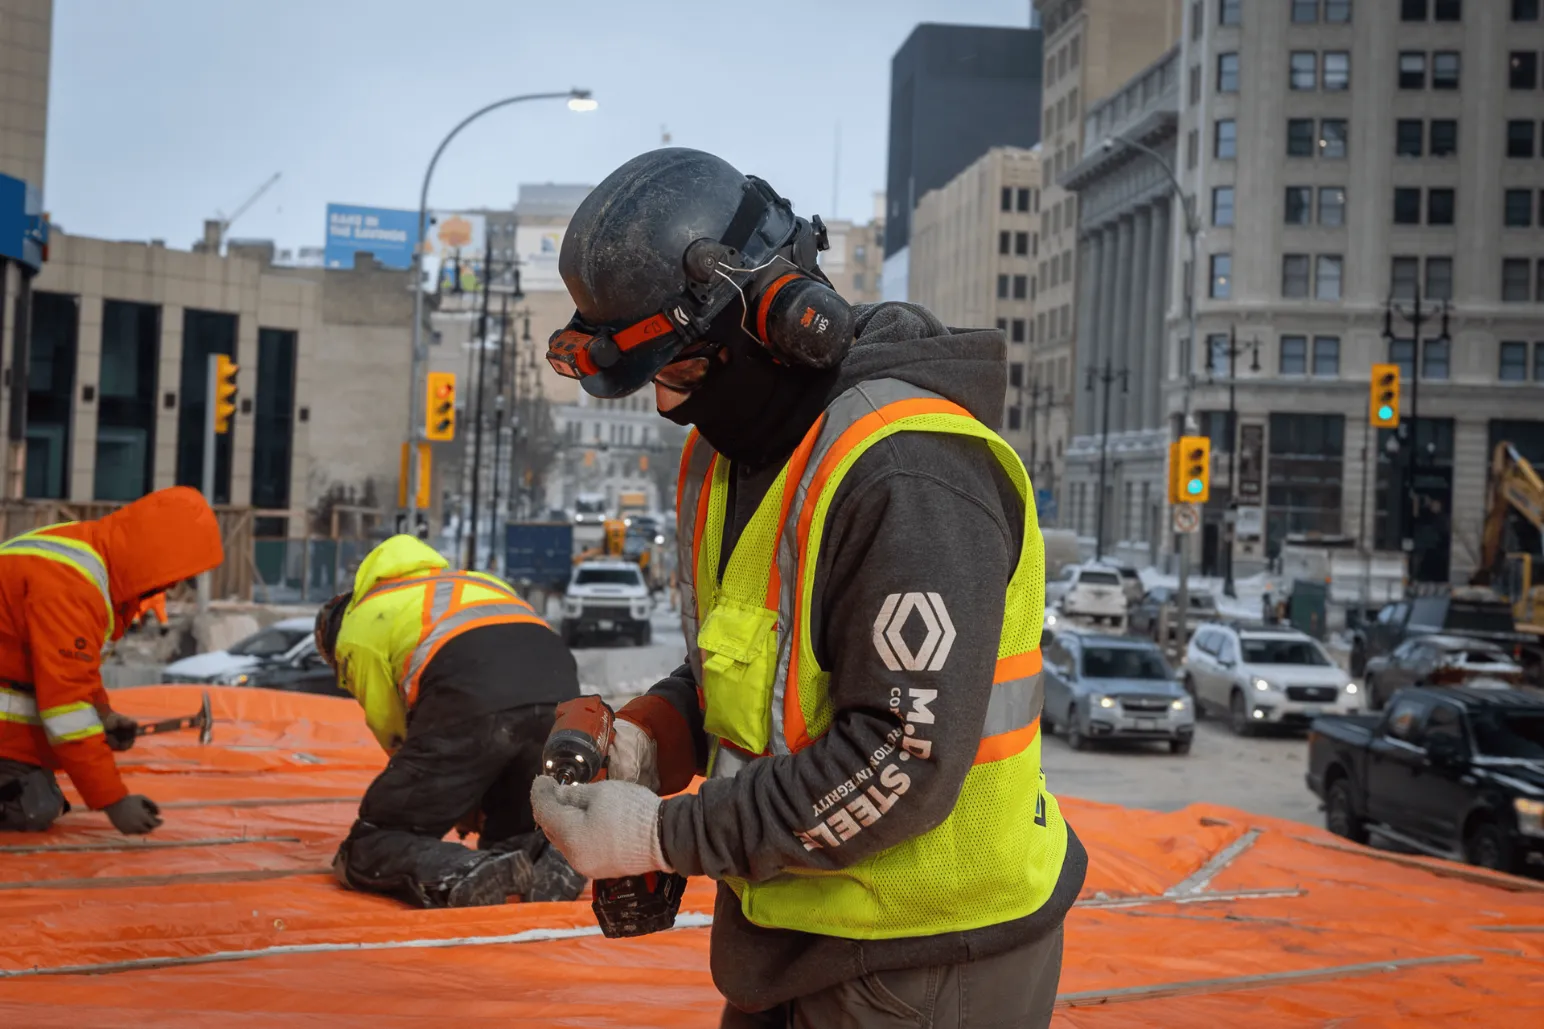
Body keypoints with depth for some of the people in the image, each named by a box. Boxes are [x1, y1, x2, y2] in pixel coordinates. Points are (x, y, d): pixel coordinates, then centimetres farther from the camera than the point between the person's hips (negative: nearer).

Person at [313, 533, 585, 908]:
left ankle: (468, 877, -19)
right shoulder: (476, 581, 41)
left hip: (469, 701, -6)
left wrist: (461, 806, 29)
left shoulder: (357, 627, 23)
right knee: (519, 842, 29)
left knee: (369, 851, 8)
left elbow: (397, 735, 17)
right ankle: (557, 862, -5)